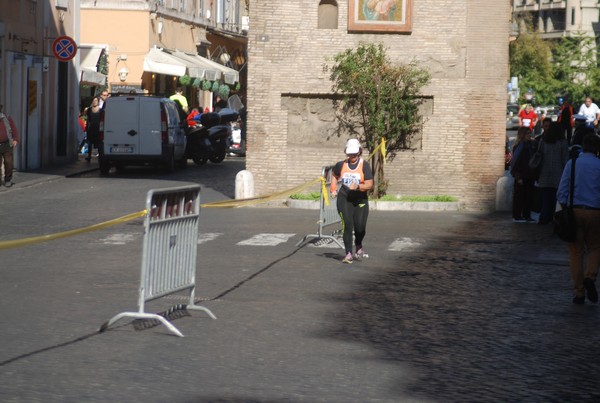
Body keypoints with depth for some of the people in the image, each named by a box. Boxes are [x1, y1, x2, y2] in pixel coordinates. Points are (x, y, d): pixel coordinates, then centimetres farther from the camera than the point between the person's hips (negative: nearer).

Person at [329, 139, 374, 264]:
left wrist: (358, 186, -26)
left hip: (360, 200, -1)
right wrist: (333, 188, 15)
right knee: (347, 225, -13)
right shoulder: (341, 165, 4)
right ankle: (348, 253, -10)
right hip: (344, 199, 1)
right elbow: (334, 175, 27)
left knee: (360, 227, -2)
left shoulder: (365, 165, -4)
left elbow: (369, 185, -10)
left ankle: (359, 246, 30)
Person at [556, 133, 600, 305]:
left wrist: (564, 208, 8)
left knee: (576, 252, 7)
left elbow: (561, 191, -1)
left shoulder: (572, 164, 1)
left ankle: (579, 292, 5)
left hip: (574, 211, 1)